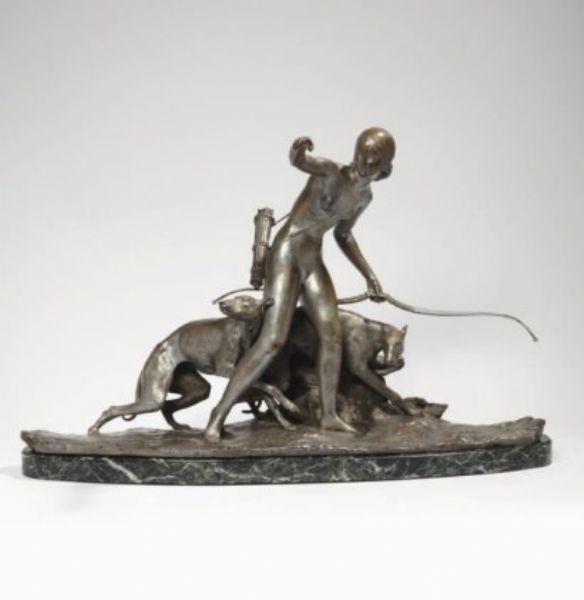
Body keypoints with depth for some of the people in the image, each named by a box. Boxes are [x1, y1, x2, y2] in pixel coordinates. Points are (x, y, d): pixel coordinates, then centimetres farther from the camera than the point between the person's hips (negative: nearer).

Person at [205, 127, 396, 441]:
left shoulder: (364, 196, 9)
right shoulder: (329, 171, -13)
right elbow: (298, 161, -33)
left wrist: (369, 276, 21)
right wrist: (298, 150, -58)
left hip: (313, 263, 8)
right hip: (286, 257, -8)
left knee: (332, 334, 5)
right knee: (272, 341, -16)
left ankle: (329, 415, 22)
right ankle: (219, 414, -10)